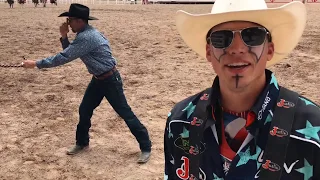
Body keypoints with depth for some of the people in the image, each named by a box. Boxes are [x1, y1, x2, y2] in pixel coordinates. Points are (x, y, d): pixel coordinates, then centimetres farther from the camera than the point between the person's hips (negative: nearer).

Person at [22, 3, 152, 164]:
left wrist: (36, 63, -18)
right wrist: (64, 37, -4)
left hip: (110, 80, -10)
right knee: (84, 111, 14)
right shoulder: (85, 34, 5)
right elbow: (69, 53, 13)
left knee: (125, 114, -3)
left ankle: (146, 147, 8)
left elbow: (64, 57, -25)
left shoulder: (87, 37, -26)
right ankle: (82, 143, 34)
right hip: (98, 80, 10)